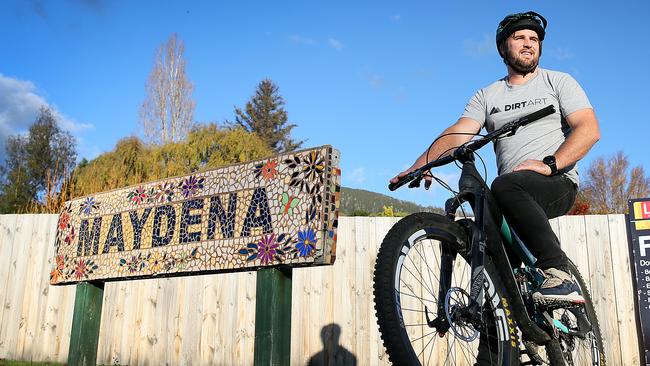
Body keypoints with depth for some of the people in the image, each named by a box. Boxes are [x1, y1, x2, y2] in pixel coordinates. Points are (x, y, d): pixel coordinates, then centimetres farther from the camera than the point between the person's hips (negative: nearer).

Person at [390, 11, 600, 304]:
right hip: (516, 199, 5)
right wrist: (419, 166, -19)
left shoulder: (559, 82, 10)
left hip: (558, 183, -4)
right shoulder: (486, 96, 16)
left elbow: (589, 129, -4)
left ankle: (558, 275, -33)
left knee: (505, 186, -34)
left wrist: (549, 164, -20)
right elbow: (457, 134, 0)